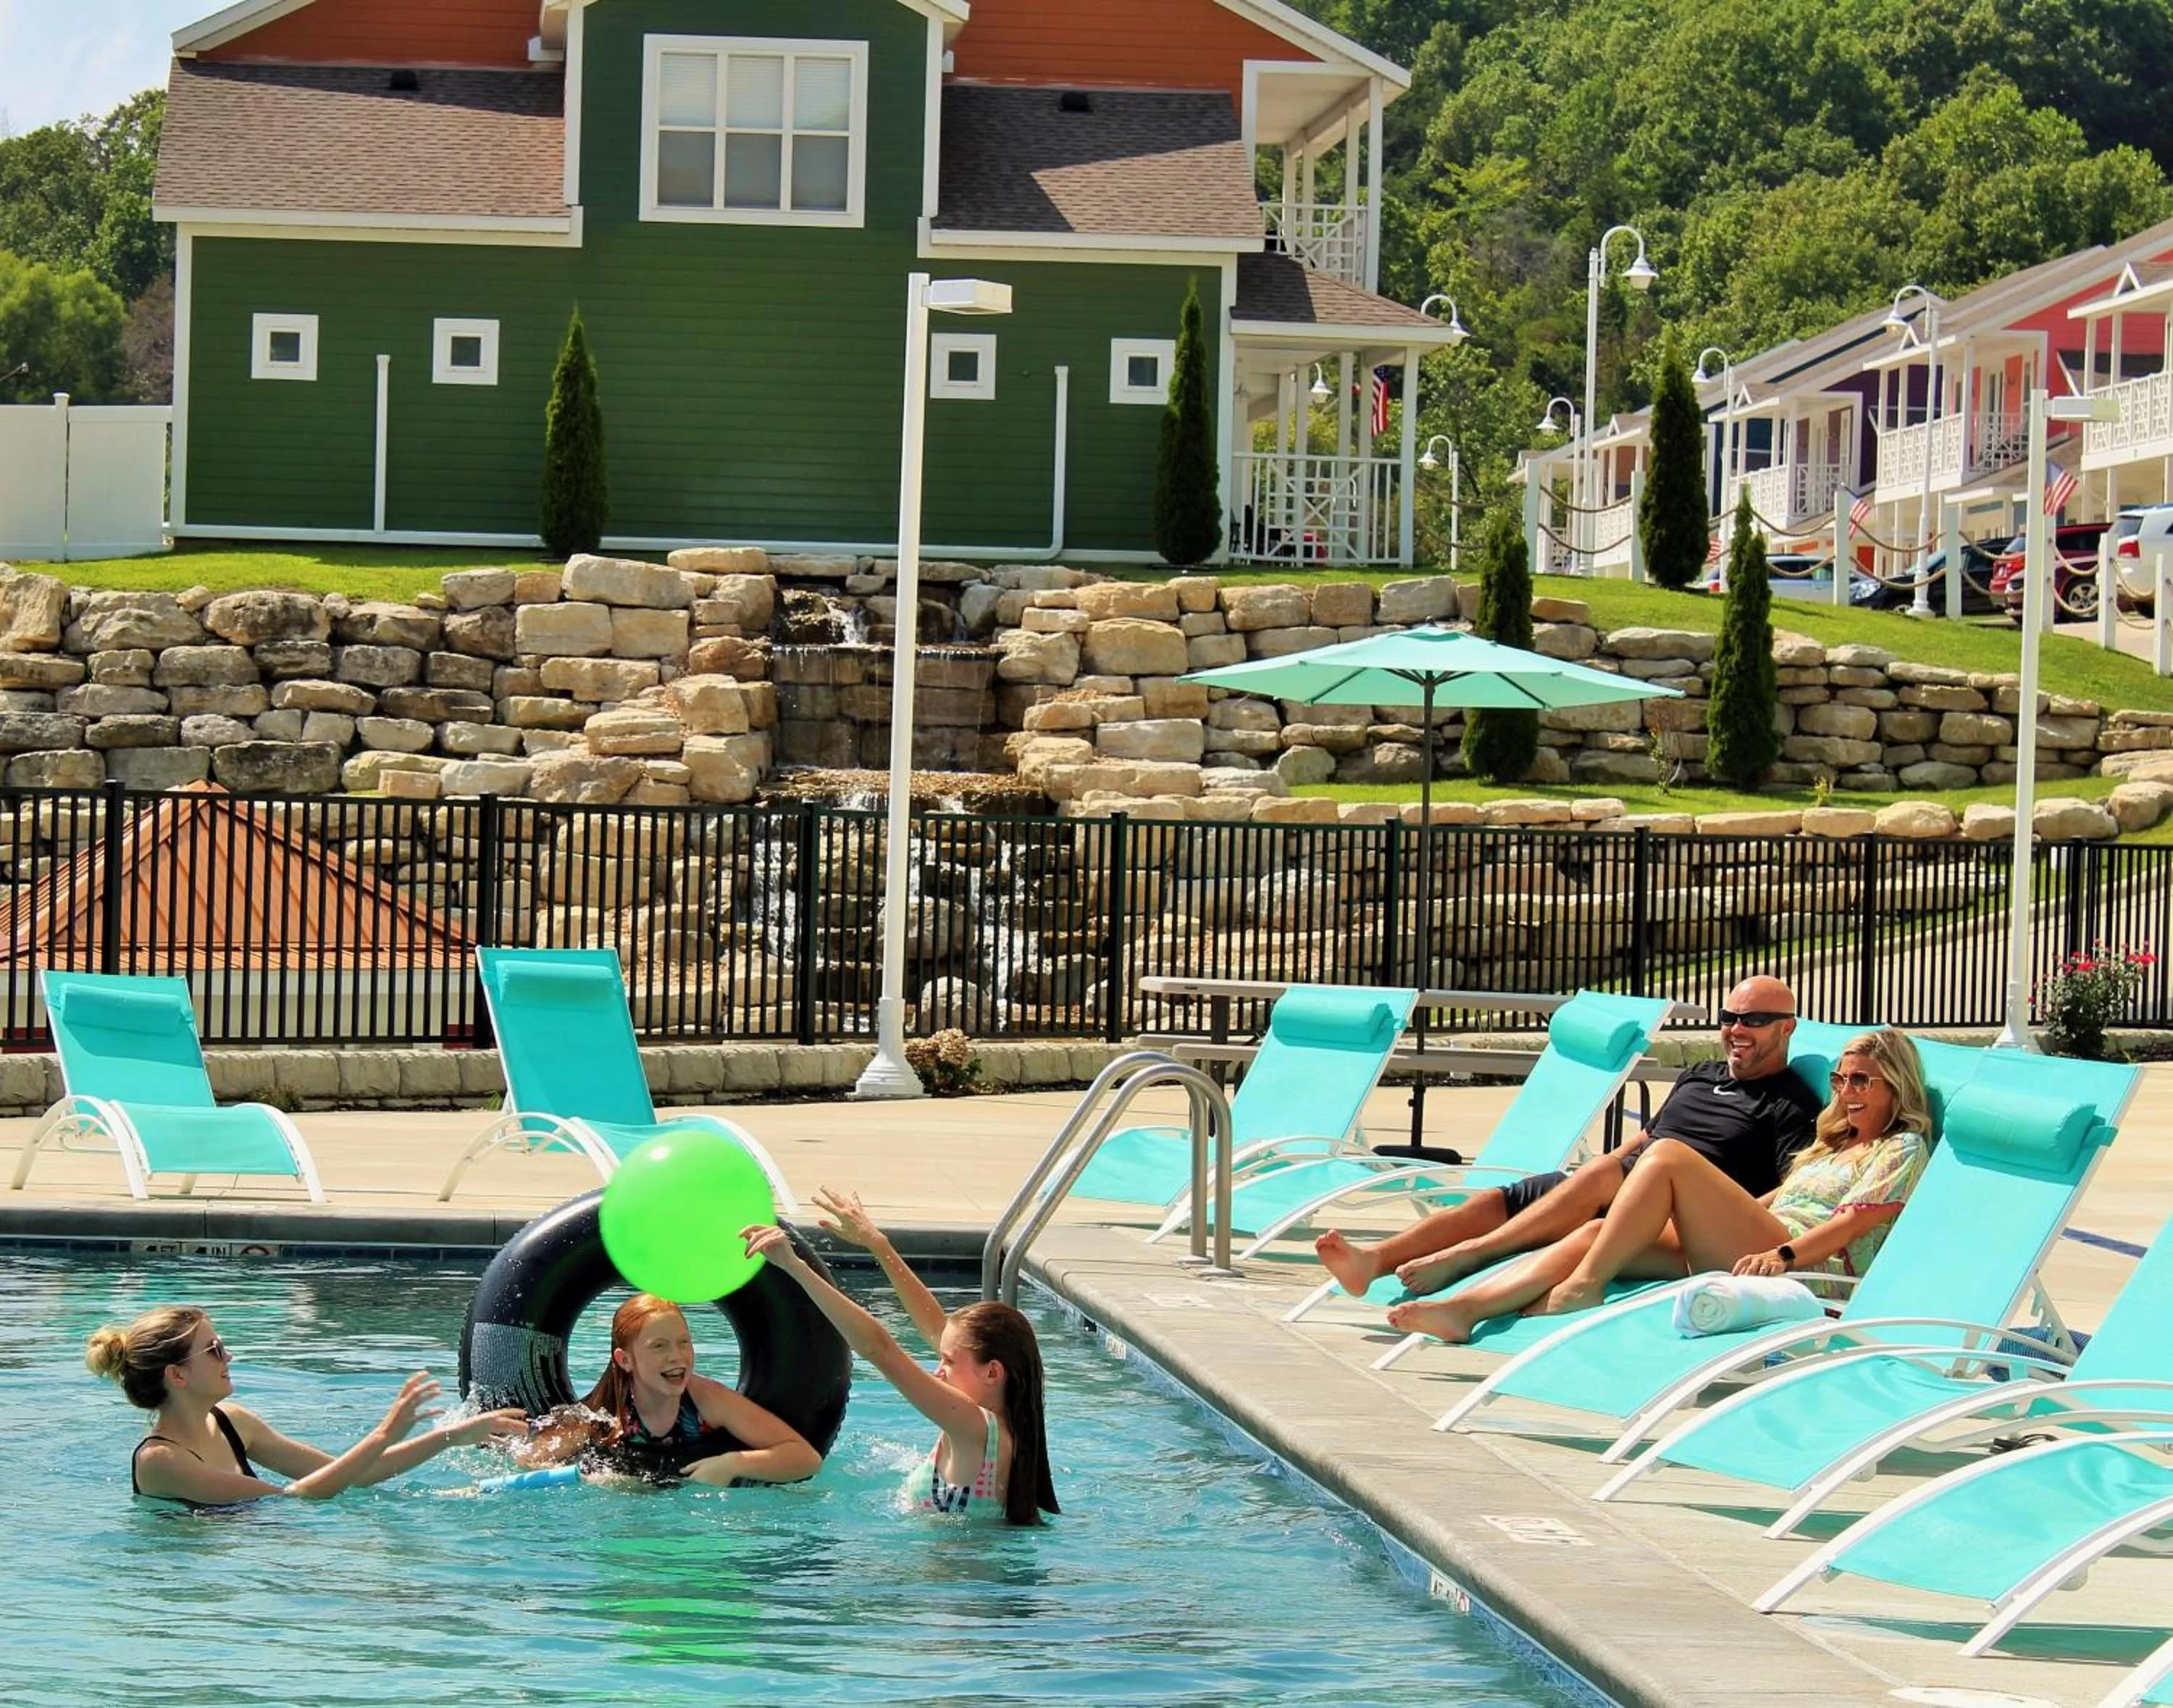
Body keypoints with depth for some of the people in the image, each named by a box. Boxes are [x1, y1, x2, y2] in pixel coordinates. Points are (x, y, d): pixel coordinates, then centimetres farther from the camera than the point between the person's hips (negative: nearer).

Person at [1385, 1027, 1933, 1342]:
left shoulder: (1904, 1149, 9)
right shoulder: (1835, 1145, 35)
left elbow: (1855, 1221, -7)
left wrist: (1781, 1255, -21)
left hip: (1810, 1267, -8)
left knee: (1671, 1155, -21)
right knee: (1597, 1231, -12)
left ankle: (1581, 1288, -24)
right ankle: (1463, 1308, -30)